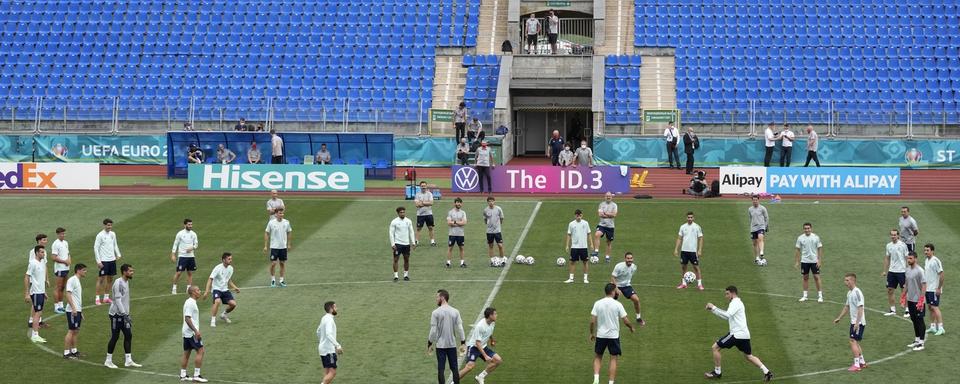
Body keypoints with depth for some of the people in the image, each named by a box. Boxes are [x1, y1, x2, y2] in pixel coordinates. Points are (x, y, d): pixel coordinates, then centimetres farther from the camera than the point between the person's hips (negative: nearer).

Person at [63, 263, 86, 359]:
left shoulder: (78, 281, 18)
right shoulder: (72, 280, -11)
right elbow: (68, 294, -19)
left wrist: (81, 312, 23)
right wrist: (73, 308, -25)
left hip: (77, 310, 9)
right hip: (72, 310, -9)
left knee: (76, 331, 13)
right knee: (71, 331, -7)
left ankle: (74, 351, 20)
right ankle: (66, 353, -5)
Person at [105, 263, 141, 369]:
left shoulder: (126, 282, 11)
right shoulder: (118, 283, -17)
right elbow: (118, 300, -21)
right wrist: (125, 315, -24)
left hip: (124, 314, 9)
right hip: (116, 314, -9)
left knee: (128, 335, 7)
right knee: (115, 337, -2)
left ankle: (128, 360, 13)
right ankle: (108, 361, 9)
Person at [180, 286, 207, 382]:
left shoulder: (189, 302, 16)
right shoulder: (191, 303, -16)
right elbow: (187, 318, -22)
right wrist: (196, 331, -25)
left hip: (186, 332, 10)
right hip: (191, 332, -10)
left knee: (186, 352, 11)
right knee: (200, 350, -9)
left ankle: (183, 375, 14)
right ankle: (196, 375, -11)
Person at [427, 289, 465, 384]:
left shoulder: (435, 313, -9)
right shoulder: (455, 312, 0)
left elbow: (433, 330, -9)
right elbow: (460, 329, 0)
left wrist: (430, 344, 1)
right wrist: (463, 343, 7)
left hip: (440, 345, -3)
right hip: (452, 344, 3)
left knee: (440, 369, 3)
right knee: (454, 368, 8)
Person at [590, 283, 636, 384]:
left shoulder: (597, 303, -5)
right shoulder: (617, 304, -9)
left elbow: (592, 321, -5)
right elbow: (625, 321, -6)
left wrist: (592, 333, 10)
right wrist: (631, 327, 15)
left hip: (600, 335, 2)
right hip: (614, 336, -2)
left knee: (597, 358, 16)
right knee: (613, 359, 8)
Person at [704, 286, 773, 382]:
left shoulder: (735, 303, -10)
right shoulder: (737, 303, 22)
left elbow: (727, 315, -27)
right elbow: (726, 317, 26)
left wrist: (714, 307, -22)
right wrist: (712, 310, 18)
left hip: (737, 334, -10)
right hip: (744, 334, 10)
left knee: (716, 347, -2)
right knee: (749, 356, 17)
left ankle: (717, 372, 6)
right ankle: (767, 372, 9)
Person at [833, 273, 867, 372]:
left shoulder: (857, 292, -18)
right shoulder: (849, 293, 12)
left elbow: (860, 308, -22)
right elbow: (847, 307, 25)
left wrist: (857, 323, -26)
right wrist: (839, 318, 26)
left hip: (859, 322, -10)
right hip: (853, 322, 10)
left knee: (853, 341, -10)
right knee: (855, 342, 15)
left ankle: (856, 365, -8)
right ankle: (862, 362, 24)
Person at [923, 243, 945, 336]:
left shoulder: (935, 261, -16)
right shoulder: (927, 261, 11)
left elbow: (941, 275, -18)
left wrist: (939, 288, -18)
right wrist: (924, 287, 19)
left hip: (934, 289, -9)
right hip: (927, 289, 9)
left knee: (935, 307, -10)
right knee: (930, 307, 11)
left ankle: (940, 327, -9)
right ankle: (933, 327, 17)